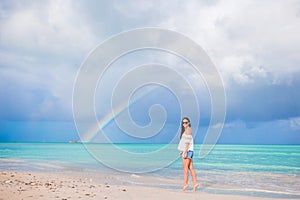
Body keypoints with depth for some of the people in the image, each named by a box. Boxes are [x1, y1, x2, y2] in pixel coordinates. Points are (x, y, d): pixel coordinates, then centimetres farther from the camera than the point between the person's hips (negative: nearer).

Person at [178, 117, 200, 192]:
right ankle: (195, 183, 6)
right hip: (186, 151, 10)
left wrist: (185, 152, -21)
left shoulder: (188, 130, -10)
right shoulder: (185, 130, 19)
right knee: (190, 168, 6)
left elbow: (188, 142, -17)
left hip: (188, 150, -10)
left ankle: (185, 183, -4)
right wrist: (182, 151, 21)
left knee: (185, 167, -7)